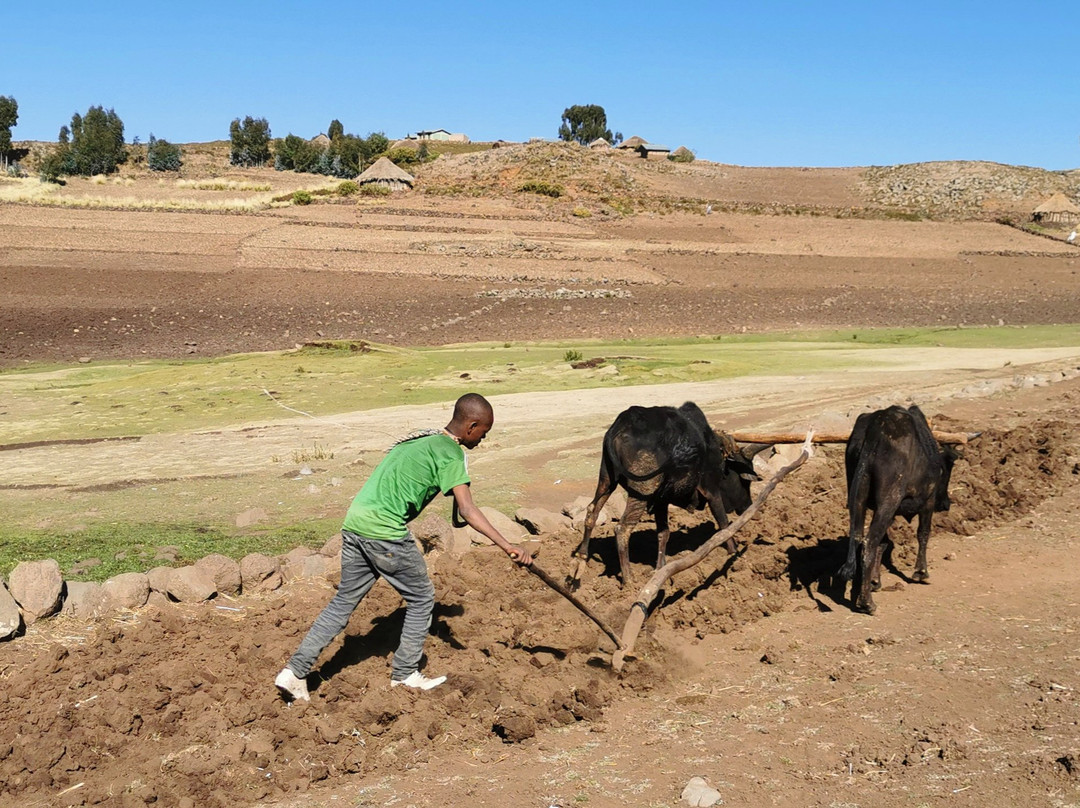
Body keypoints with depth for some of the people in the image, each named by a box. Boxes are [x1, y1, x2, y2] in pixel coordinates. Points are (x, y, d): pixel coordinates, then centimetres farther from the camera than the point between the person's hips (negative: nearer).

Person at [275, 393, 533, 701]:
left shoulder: (423, 437, 20)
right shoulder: (451, 454, -6)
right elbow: (467, 509, -18)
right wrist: (507, 546, -23)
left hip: (354, 522, 8)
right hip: (384, 530, -8)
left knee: (344, 601, 16)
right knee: (421, 599, 10)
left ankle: (294, 671, 12)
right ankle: (404, 674, 19)